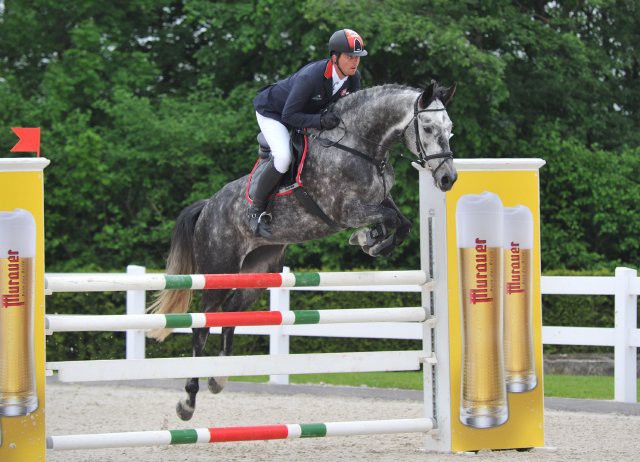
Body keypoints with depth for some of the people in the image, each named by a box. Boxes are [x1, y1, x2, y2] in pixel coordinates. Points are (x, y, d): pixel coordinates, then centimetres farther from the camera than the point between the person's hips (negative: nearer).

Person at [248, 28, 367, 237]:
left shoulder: (353, 77, -18)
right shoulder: (310, 77, -40)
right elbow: (289, 115, -34)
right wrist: (320, 121, -45)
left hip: (305, 113, 8)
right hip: (272, 112, -8)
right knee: (283, 157, -29)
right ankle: (256, 210, -12)